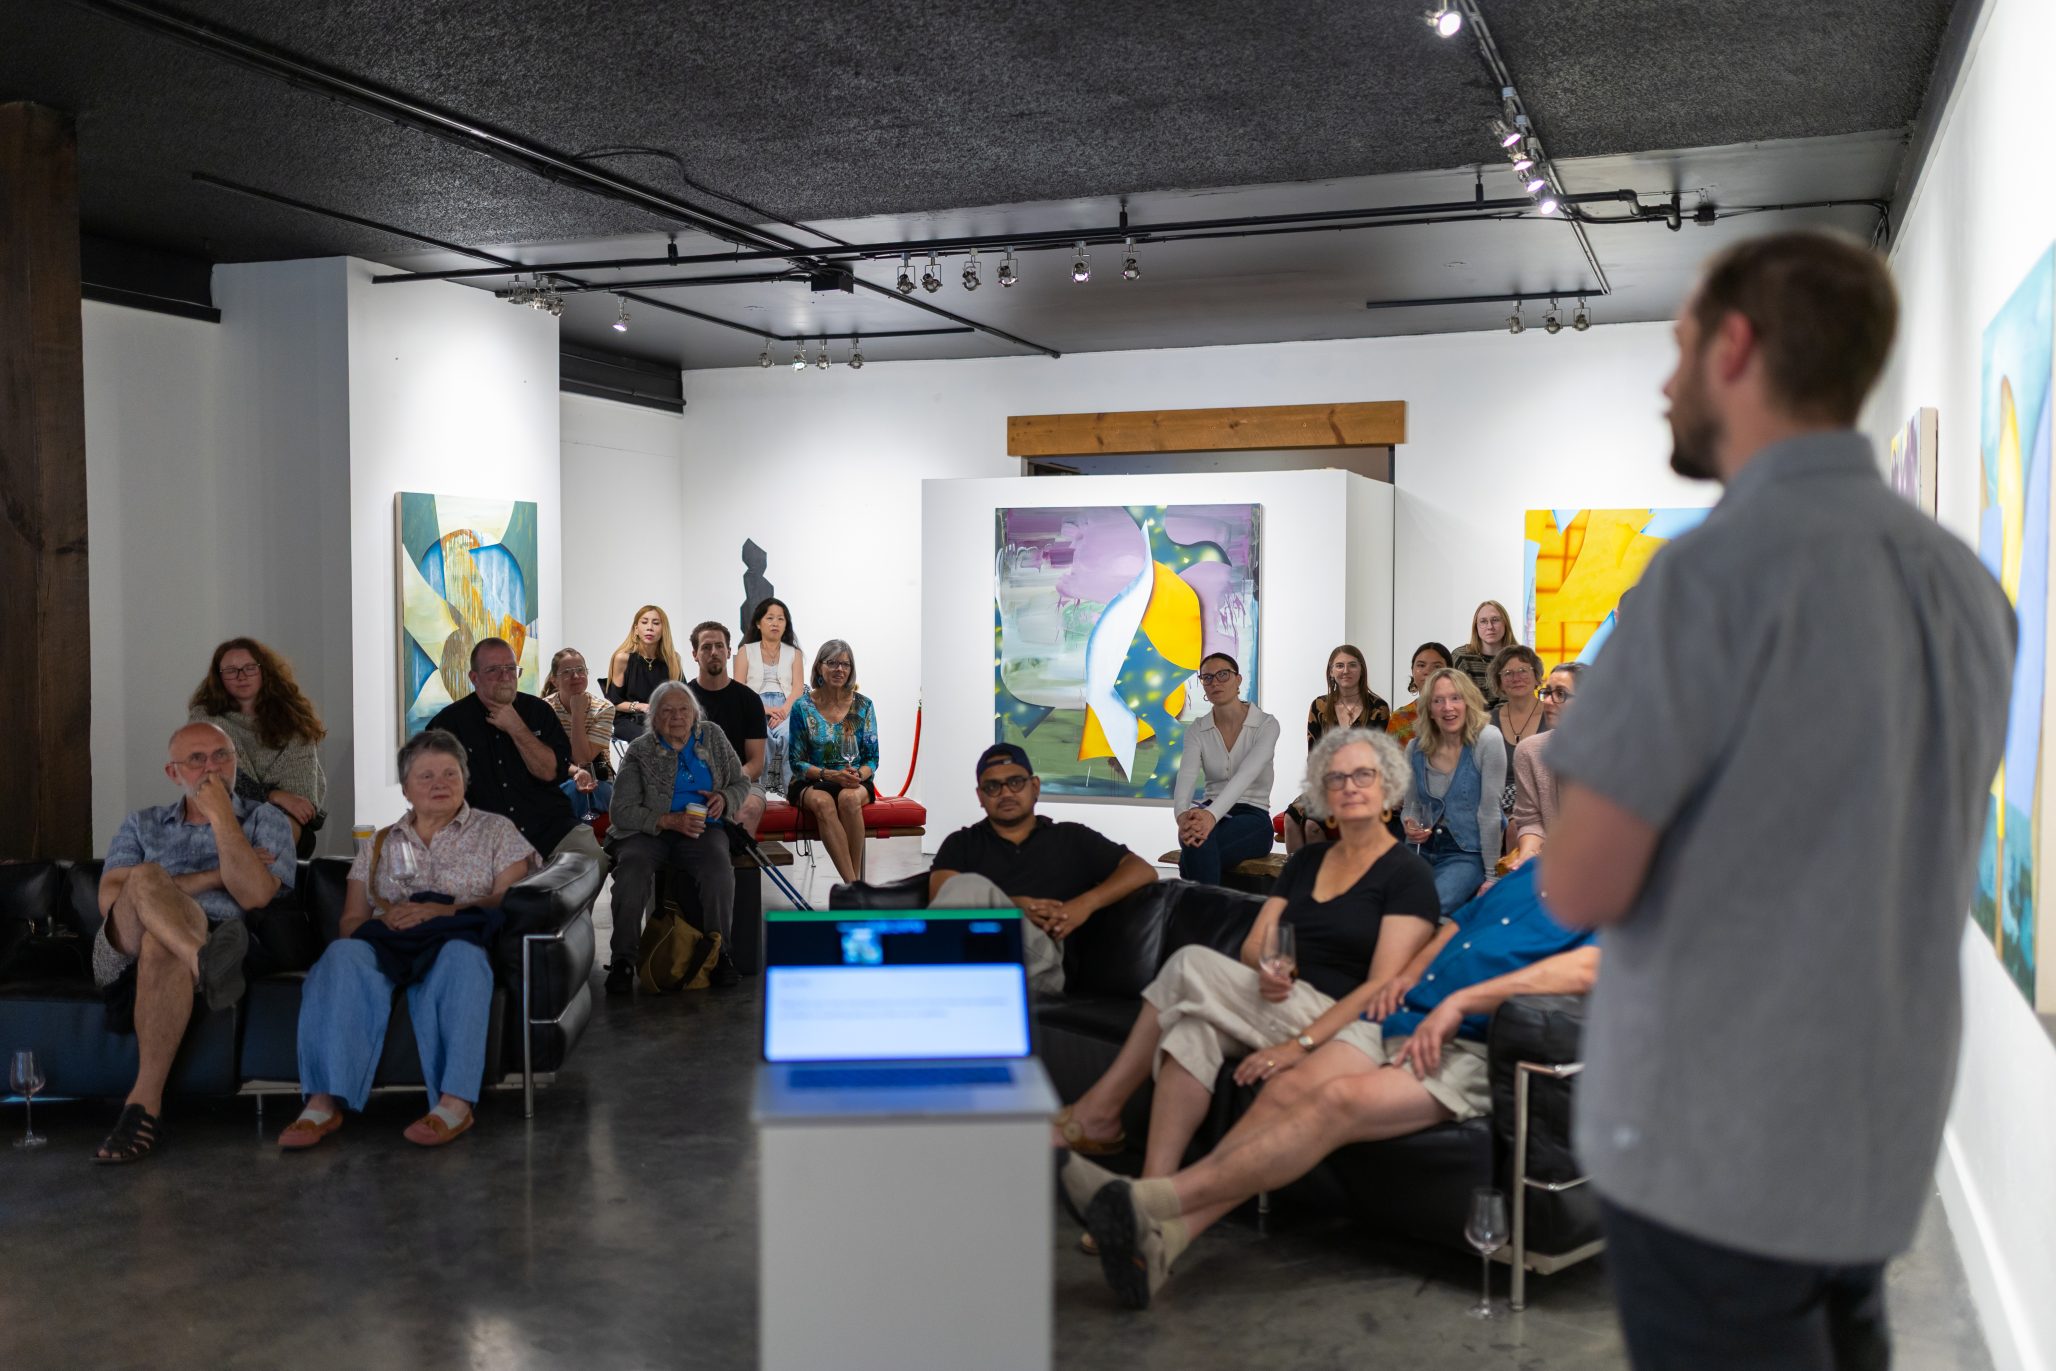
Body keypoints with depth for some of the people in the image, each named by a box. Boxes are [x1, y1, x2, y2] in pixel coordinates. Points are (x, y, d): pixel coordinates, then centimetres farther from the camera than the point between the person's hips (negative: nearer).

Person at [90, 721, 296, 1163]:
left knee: (162, 945, -38)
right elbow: (109, 900, 4)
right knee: (146, 878, -30)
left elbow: (254, 895, -2)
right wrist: (213, 878, -2)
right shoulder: (142, 825, 24)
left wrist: (220, 815, -1)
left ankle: (145, 1105, -38)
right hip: (126, 951, 2)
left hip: (216, 939, -2)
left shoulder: (266, 820, 18)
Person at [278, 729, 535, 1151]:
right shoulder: (378, 846, 26)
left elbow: (509, 900, 2)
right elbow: (350, 921, 16)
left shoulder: (496, 831, 19)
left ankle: (455, 1103, -49)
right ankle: (323, 1101, -43)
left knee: (458, 955, -40)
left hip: (455, 941, -2)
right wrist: (384, 920, -9)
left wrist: (441, 911, -12)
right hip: (383, 943, 3)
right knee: (343, 957, -33)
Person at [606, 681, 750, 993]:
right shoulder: (640, 751, 0)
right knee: (632, 868, -34)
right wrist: (669, 821, -18)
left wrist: (725, 799, -5)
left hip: (702, 829, 2)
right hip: (648, 831, -1)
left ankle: (719, 953, -19)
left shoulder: (712, 736, 11)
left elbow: (742, 782, 19)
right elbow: (622, 811, -6)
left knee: (718, 868, -33)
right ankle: (623, 960, -24)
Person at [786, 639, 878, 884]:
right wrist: (830, 775, -18)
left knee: (849, 798, -36)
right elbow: (797, 762, -1)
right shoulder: (803, 707, 0)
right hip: (811, 783, -1)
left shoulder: (863, 705, 4)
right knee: (823, 802, -37)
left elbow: (872, 758, 6)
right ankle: (854, 884, -39)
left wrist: (858, 776, -17)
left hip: (855, 782, 1)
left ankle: (855, 879, -31)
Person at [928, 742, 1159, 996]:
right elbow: (940, 897, 9)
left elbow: (1143, 871, 18)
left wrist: (1087, 903, 0)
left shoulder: (1072, 839, 27)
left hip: (1037, 953, -1)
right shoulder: (962, 843, 29)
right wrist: (1014, 906, -7)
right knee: (968, 886, -34)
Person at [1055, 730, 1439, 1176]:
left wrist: (1302, 1044, -25)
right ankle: (1154, 1188, -32)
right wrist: (1267, 969, -13)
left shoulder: (1408, 874, -3)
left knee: (1191, 963, -21)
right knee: (1194, 1030, -27)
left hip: (1338, 1026, -6)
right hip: (1280, 1004, 6)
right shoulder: (1306, 860, 18)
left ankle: (1100, 1109, -13)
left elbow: (1384, 986, -14)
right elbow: (1253, 946, 13)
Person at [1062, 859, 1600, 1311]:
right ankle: (1162, 1241, -31)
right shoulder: (1531, 872, 27)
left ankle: (1153, 1202, -39)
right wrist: (1410, 972, 11)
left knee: (1340, 1099, -30)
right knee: (1286, 1089, -18)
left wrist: (1462, 1000, -21)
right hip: (1400, 1016, 7)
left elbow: (1584, 968, -18)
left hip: (1469, 1046, -7)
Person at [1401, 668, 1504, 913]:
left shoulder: (1487, 740, -13)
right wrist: (1411, 826, -10)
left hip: (1468, 854, -4)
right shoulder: (1416, 748, 1)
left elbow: (1490, 812, -13)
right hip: (1422, 849, 5)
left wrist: (1491, 875, -11)